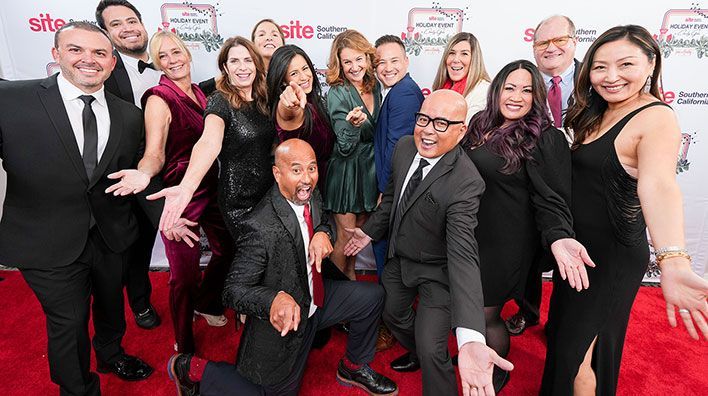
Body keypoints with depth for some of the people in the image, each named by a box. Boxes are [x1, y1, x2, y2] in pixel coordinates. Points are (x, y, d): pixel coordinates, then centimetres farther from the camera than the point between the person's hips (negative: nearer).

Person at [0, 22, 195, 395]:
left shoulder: (130, 116, -2)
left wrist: (164, 215, -7)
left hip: (111, 237, 4)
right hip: (48, 243, -3)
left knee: (111, 305, 25)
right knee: (68, 323, 13)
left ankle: (111, 354, 56)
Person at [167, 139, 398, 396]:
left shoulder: (311, 197, -10)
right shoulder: (259, 228, -32)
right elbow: (233, 291, -25)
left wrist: (323, 234, -13)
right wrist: (274, 299, -46)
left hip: (315, 298, 7)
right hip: (281, 323, -7)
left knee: (372, 296, 3)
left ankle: (353, 367, 26)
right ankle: (194, 369, 21)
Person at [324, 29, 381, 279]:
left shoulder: (374, 86, 4)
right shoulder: (337, 93, -14)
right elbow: (345, 147, -22)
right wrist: (352, 123, -39)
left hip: (369, 168, 6)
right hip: (346, 171, -6)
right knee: (346, 236, 3)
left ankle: (351, 278, 38)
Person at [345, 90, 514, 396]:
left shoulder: (466, 182, -33)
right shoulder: (404, 146, -13)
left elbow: (463, 254, -41)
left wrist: (471, 339, -51)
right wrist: (370, 231, 11)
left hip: (437, 271, -7)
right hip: (399, 257, 7)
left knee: (431, 351, -7)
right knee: (392, 314, 28)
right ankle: (418, 354, 60)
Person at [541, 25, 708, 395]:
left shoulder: (657, 118, -21)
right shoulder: (596, 114, 3)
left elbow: (658, 186, -39)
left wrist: (673, 263, -54)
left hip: (611, 255, -7)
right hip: (575, 244, 7)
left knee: (579, 354, 8)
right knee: (570, 328, 28)